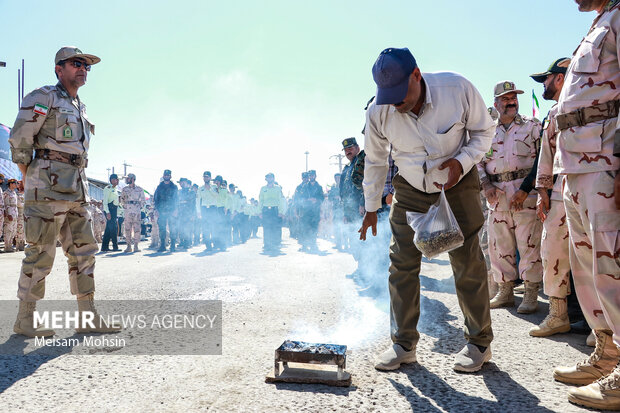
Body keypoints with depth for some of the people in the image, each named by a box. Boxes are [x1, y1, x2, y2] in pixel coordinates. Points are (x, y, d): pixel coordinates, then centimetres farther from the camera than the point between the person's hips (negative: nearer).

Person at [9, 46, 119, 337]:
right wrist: (30, 180, -4)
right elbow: (19, 140, -7)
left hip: (75, 190, 8)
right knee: (41, 253, -4)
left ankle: (88, 317, 12)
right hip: (49, 186, -8)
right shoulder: (43, 97, -1)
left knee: (83, 251, 6)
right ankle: (24, 320, 9)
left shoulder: (80, 107, 22)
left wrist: (78, 186, 16)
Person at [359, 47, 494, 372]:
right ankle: (404, 343, 10)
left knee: (467, 263, -2)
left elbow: (483, 130, -3)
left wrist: (462, 161, -22)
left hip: (457, 185, -1)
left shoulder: (458, 89, -21)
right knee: (402, 264, -4)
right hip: (410, 190, 2)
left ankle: (479, 343, 16)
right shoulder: (378, 112, -17)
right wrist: (371, 208, 5)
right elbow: (374, 161, -1)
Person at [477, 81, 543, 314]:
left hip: (525, 193, -3)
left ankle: (531, 295, 5)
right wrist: (486, 186, -1)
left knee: (529, 244, -4)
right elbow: (479, 162, 17)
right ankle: (505, 292, 18)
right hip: (496, 196, 4)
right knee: (499, 245, 7)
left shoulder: (532, 126, 7)